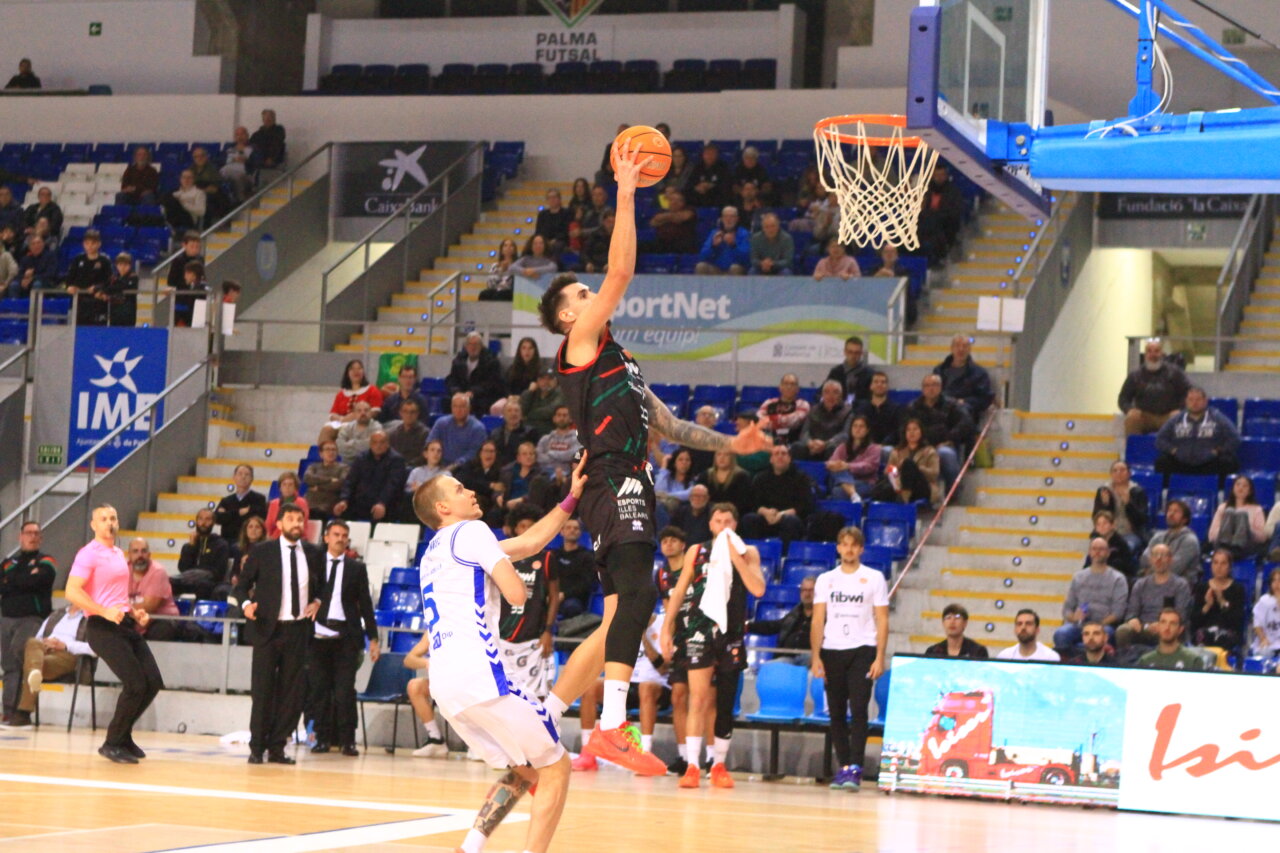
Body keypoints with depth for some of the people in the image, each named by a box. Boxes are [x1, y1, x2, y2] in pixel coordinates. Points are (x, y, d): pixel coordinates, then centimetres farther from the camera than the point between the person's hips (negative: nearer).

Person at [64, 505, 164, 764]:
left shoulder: (119, 554, 19)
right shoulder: (89, 554, -8)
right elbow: (72, 592, -19)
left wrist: (135, 612, 16)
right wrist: (105, 611, -26)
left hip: (127, 625, 8)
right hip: (103, 627, -8)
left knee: (153, 682, 2)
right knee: (136, 684, -16)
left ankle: (123, 735, 18)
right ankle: (112, 744, -1)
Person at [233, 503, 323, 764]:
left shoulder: (313, 554, 9)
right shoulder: (262, 552, 1)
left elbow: (321, 586, 23)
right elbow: (242, 585, 5)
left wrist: (317, 602, 3)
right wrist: (245, 604, -14)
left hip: (299, 630, 3)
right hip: (269, 628, -3)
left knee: (292, 691, 2)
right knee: (263, 689, -2)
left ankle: (277, 747, 9)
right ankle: (257, 747, 5)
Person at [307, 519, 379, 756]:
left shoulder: (357, 569, 9)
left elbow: (365, 604, 8)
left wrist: (373, 639, 3)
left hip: (346, 637, -1)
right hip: (318, 635, 1)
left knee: (345, 690, -5)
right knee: (319, 690, 2)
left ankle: (346, 741, 1)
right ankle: (323, 738, 10)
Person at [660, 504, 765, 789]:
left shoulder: (748, 552, 6)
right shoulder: (696, 552, 8)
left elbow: (758, 589, -9)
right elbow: (679, 592, 9)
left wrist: (736, 558, -15)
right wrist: (667, 628, 3)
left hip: (731, 634, 1)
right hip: (700, 630, -1)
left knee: (725, 704, 8)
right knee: (699, 698, -11)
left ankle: (719, 766, 18)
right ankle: (692, 767, -13)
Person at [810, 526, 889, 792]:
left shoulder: (874, 579, 5)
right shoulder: (826, 580, 11)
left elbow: (882, 621, 2)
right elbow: (818, 620, 8)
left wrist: (879, 658, -6)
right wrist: (816, 657, -1)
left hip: (862, 650, -3)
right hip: (832, 651, 3)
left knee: (858, 710, -13)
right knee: (836, 713, 4)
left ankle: (855, 768, -15)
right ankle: (843, 766, 12)